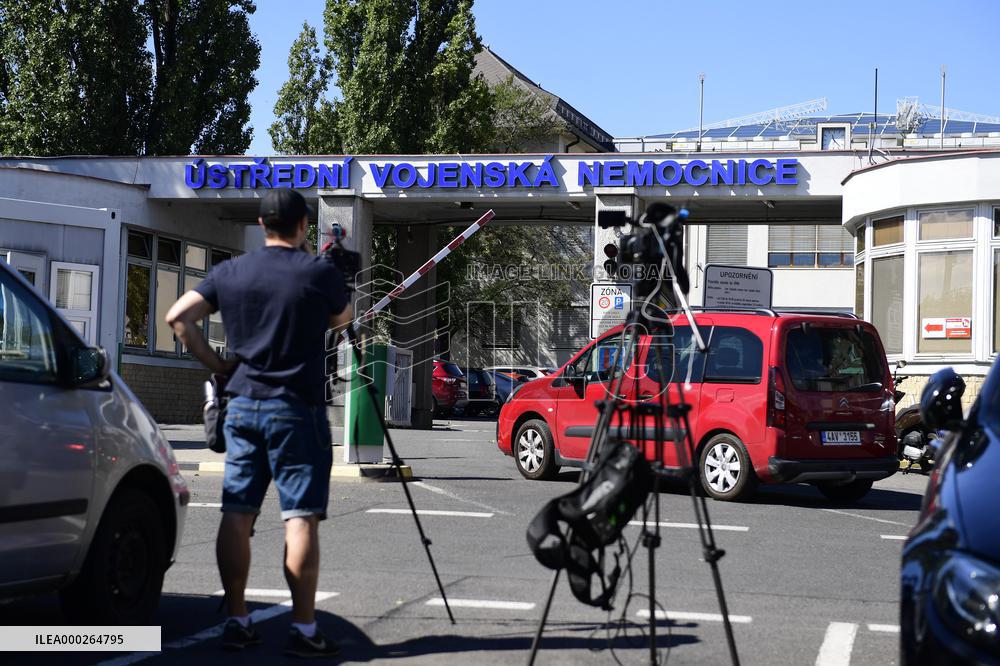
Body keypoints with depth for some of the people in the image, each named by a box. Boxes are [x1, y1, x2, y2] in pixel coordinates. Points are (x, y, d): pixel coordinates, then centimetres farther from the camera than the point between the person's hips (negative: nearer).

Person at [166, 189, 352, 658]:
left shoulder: (230, 272, 4)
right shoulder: (320, 273, -6)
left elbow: (178, 317, -1)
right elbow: (342, 320, 13)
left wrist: (215, 364, 6)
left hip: (242, 405, 4)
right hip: (297, 409, -4)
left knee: (236, 514, 7)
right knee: (301, 518, -3)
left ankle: (236, 621, 11)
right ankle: (303, 630, -3)